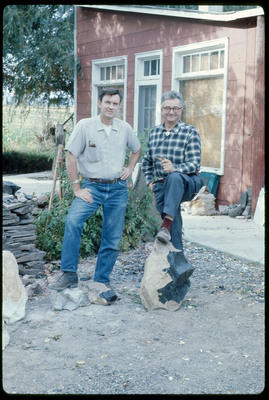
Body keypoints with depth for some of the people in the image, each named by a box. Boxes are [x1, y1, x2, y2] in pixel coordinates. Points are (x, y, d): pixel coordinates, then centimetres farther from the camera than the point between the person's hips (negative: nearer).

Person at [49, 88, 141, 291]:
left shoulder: (125, 128, 4)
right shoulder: (85, 126, -6)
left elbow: (137, 149, 25)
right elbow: (71, 157, -6)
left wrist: (130, 168, 9)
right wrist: (77, 188, -9)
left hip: (118, 188, 3)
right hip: (93, 186, -3)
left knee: (113, 239, 4)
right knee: (73, 220, -27)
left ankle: (102, 282, 18)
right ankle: (69, 275, -20)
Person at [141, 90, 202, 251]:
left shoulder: (190, 132, -3)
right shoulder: (155, 132, 11)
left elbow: (195, 164, -12)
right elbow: (147, 161, 26)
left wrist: (174, 168, -30)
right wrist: (150, 181, 13)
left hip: (188, 184, -4)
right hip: (162, 186, 4)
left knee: (174, 177, -38)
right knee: (175, 227, -4)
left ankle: (167, 225, -44)